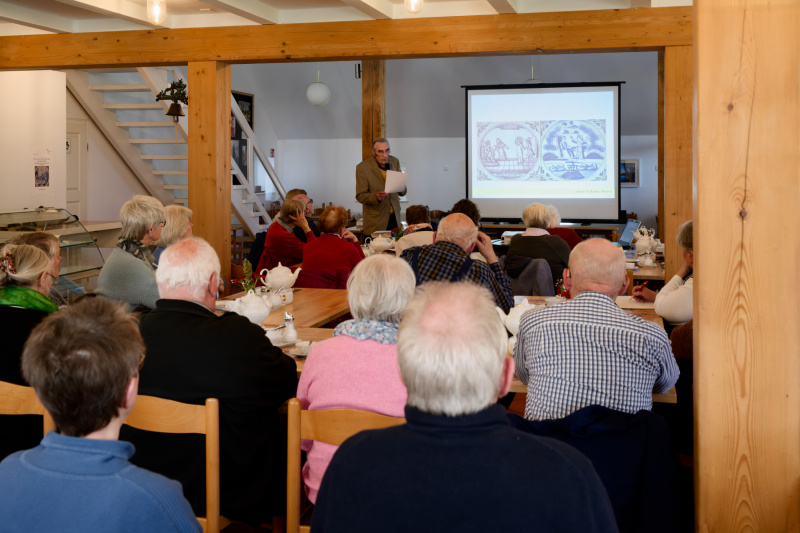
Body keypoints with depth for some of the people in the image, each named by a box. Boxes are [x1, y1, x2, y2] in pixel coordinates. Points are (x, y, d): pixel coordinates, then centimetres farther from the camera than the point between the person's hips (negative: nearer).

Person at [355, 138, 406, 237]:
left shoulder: (395, 162, 6)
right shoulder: (362, 167, -9)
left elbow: (402, 192, 12)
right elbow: (360, 196, -10)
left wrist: (402, 189, -12)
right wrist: (376, 197, -29)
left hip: (394, 217, 4)